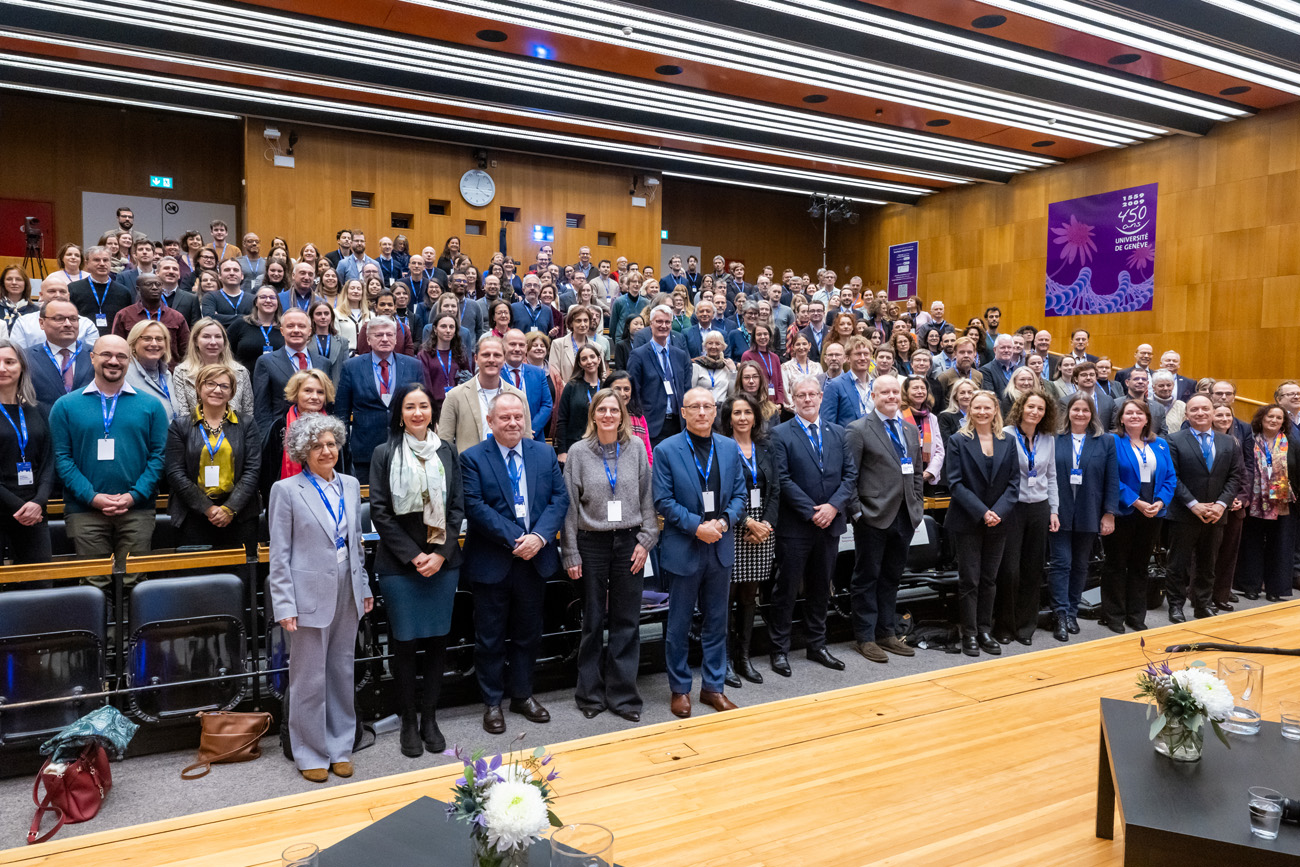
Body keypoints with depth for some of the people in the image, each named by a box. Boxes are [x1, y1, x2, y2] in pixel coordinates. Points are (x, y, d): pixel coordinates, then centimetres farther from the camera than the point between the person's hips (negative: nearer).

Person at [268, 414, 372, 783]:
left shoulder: (350, 485, 8)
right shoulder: (287, 490, -6)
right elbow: (279, 555, -6)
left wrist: (364, 586, 13)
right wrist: (284, 605, -10)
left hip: (346, 593, 5)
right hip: (310, 594, -5)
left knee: (343, 672, 13)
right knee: (310, 678, 4)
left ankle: (340, 747, 27)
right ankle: (311, 753, 20)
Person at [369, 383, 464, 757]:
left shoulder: (446, 453, 8)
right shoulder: (384, 454, 0)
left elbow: (457, 507, 6)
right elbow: (380, 512, -3)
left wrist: (441, 553, -6)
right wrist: (414, 555, -9)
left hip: (443, 561, 3)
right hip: (399, 562, -2)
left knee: (438, 638, 6)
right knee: (405, 641, 1)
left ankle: (429, 718, 19)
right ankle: (409, 721, 16)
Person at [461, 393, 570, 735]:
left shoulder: (545, 454, 6)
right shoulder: (473, 458, -5)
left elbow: (560, 498, 0)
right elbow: (474, 506, -14)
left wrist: (540, 536, -15)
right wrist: (515, 540, -19)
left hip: (535, 558, 4)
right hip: (492, 562, -3)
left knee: (528, 633, 16)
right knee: (490, 637, 8)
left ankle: (522, 694, 32)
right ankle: (492, 703, 23)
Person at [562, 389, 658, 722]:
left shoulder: (635, 450, 4)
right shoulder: (578, 452, -1)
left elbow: (647, 498, 6)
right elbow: (569, 505, -1)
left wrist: (645, 540, -1)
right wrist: (571, 553, -3)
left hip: (629, 542, 2)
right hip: (592, 543, -1)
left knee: (627, 622, 5)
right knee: (593, 621, 7)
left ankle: (622, 694, 17)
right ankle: (591, 694, 21)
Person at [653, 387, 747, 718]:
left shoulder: (730, 448, 6)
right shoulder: (666, 450, -6)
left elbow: (739, 494, 5)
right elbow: (663, 501, -10)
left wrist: (723, 521, -13)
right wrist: (697, 526, -19)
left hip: (721, 547, 4)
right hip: (683, 549, -3)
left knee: (716, 622, 13)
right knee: (679, 624, 8)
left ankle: (713, 686, 27)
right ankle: (680, 689, 23)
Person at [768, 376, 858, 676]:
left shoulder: (837, 432, 10)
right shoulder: (781, 434, -5)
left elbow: (850, 473, 4)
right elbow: (783, 479, -12)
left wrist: (834, 505, -11)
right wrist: (811, 511, -15)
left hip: (830, 523, 5)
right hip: (795, 526, -4)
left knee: (820, 587, 14)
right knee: (787, 587, 2)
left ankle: (817, 645, 27)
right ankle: (780, 649, 13)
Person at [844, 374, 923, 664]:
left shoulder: (911, 429, 13)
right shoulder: (858, 429, -7)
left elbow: (917, 471, 18)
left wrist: (918, 507, 10)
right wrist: (857, 511, -14)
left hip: (905, 517, 6)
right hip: (874, 517, -6)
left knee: (892, 576, 15)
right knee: (867, 578, 4)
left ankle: (887, 633, 26)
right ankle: (865, 637, 13)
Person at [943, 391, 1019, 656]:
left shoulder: (1007, 441, 7)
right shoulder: (958, 441, -3)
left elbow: (1014, 481, 3)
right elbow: (955, 483, -9)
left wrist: (999, 511, -11)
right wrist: (982, 512, -17)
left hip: (998, 522, 3)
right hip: (968, 521, -3)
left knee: (989, 579, 10)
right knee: (969, 580, 2)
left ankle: (985, 630, 21)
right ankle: (969, 634, 10)